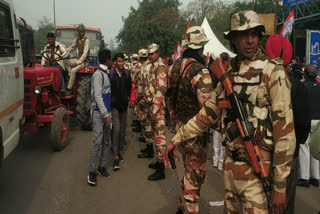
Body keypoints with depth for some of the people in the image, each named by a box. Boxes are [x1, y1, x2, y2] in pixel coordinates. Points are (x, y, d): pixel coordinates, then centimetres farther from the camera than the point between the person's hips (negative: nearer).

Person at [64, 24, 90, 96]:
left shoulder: (86, 40, -13)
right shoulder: (76, 39, 7)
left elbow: (85, 53, -19)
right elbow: (72, 48, 21)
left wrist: (78, 63, -24)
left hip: (84, 61, -7)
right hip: (78, 59, 7)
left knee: (73, 70, -28)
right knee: (66, 62, -12)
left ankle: (69, 89, -21)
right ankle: (71, 78, -10)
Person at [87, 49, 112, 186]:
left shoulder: (105, 73, 14)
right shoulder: (98, 74, -13)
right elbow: (97, 97, -18)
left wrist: (108, 113, 14)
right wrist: (106, 114, -20)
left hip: (106, 112, 9)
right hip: (99, 113, -9)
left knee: (106, 142, 12)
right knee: (97, 142, -8)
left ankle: (102, 166, 23)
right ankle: (92, 172, 0)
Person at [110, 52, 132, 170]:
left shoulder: (126, 73, 6)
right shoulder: (110, 73, -9)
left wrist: (128, 97, 9)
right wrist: (109, 100, -6)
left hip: (124, 104, 5)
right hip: (114, 104, -5)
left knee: (122, 129, 12)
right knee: (116, 129, -14)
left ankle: (118, 150, 29)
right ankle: (116, 157, -11)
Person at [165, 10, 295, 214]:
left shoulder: (272, 72, -12)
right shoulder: (229, 72, 7)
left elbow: (285, 130, -15)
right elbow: (209, 112, 14)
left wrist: (280, 185, -15)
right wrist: (177, 139, 10)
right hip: (231, 162, 6)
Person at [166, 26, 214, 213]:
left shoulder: (175, 66, 4)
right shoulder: (200, 71, -23)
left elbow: (170, 95, 13)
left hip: (179, 126, 9)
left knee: (188, 167, 25)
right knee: (196, 172, 7)